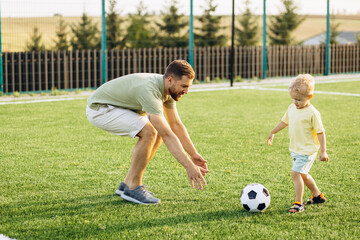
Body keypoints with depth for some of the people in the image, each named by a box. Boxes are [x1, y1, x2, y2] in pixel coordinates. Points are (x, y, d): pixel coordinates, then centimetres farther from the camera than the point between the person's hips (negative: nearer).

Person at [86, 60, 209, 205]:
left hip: (118, 106, 10)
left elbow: (176, 125, 7)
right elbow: (167, 135, -35)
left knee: (158, 132, 3)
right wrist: (189, 166, -35)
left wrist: (194, 154, 4)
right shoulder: (150, 91, -33)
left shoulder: (168, 89, -4)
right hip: (99, 109, -10)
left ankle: (127, 183, 9)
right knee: (148, 132, -25)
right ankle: (132, 188, -12)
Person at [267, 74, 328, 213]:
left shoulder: (312, 113, -18)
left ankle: (298, 204, -7)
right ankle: (317, 196, 39)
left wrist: (323, 151, -16)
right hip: (295, 149, 8)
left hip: (307, 150, -8)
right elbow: (285, 121, 21)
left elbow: (320, 132, -15)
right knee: (302, 175, 19)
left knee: (296, 173, -15)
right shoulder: (292, 108, 3)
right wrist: (273, 132, 30)